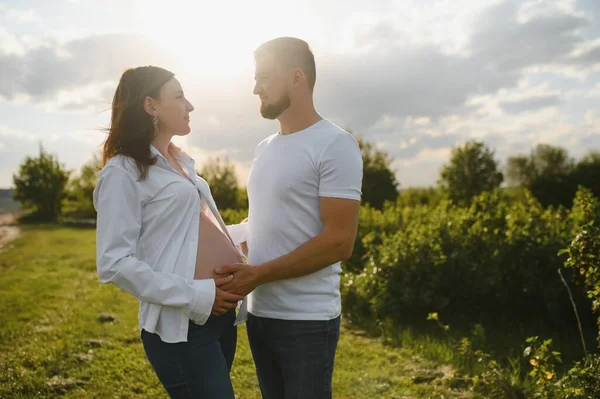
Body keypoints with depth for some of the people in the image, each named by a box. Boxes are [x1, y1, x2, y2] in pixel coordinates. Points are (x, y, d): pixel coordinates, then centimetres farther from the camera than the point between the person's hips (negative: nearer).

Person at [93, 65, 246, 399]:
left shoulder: (180, 161, 15)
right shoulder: (124, 171, -9)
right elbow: (114, 264, -15)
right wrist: (196, 296, -19)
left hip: (221, 314, 8)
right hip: (182, 324, -8)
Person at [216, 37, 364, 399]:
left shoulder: (335, 144, -12)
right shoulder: (265, 149, 12)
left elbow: (339, 243, -18)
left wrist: (258, 275, -18)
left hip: (307, 320, -7)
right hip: (260, 313, 7)